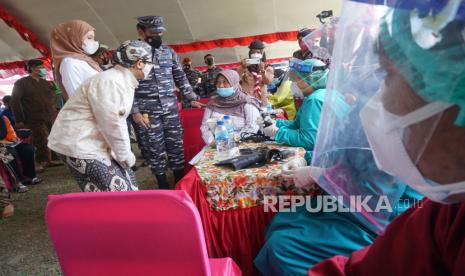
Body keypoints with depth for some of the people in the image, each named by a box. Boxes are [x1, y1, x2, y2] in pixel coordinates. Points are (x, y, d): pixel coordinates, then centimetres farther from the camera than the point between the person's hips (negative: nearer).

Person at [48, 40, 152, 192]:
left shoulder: (124, 81, 7)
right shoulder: (109, 82, -23)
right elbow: (111, 126, -23)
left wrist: (125, 153, 7)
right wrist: (125, 155, -12)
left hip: (93, 142, 10)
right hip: (78, 145, -10)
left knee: (125, 183, 13)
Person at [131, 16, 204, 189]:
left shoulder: (169, 52, 9)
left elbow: (180, 78, 15)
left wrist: (192, 99, 9)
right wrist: (135, 111, -12)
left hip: (171, 110, 4)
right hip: (147, 113, -3)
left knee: (176, 146, 8)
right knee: (155, 151, 5)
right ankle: (163, 187, 22)